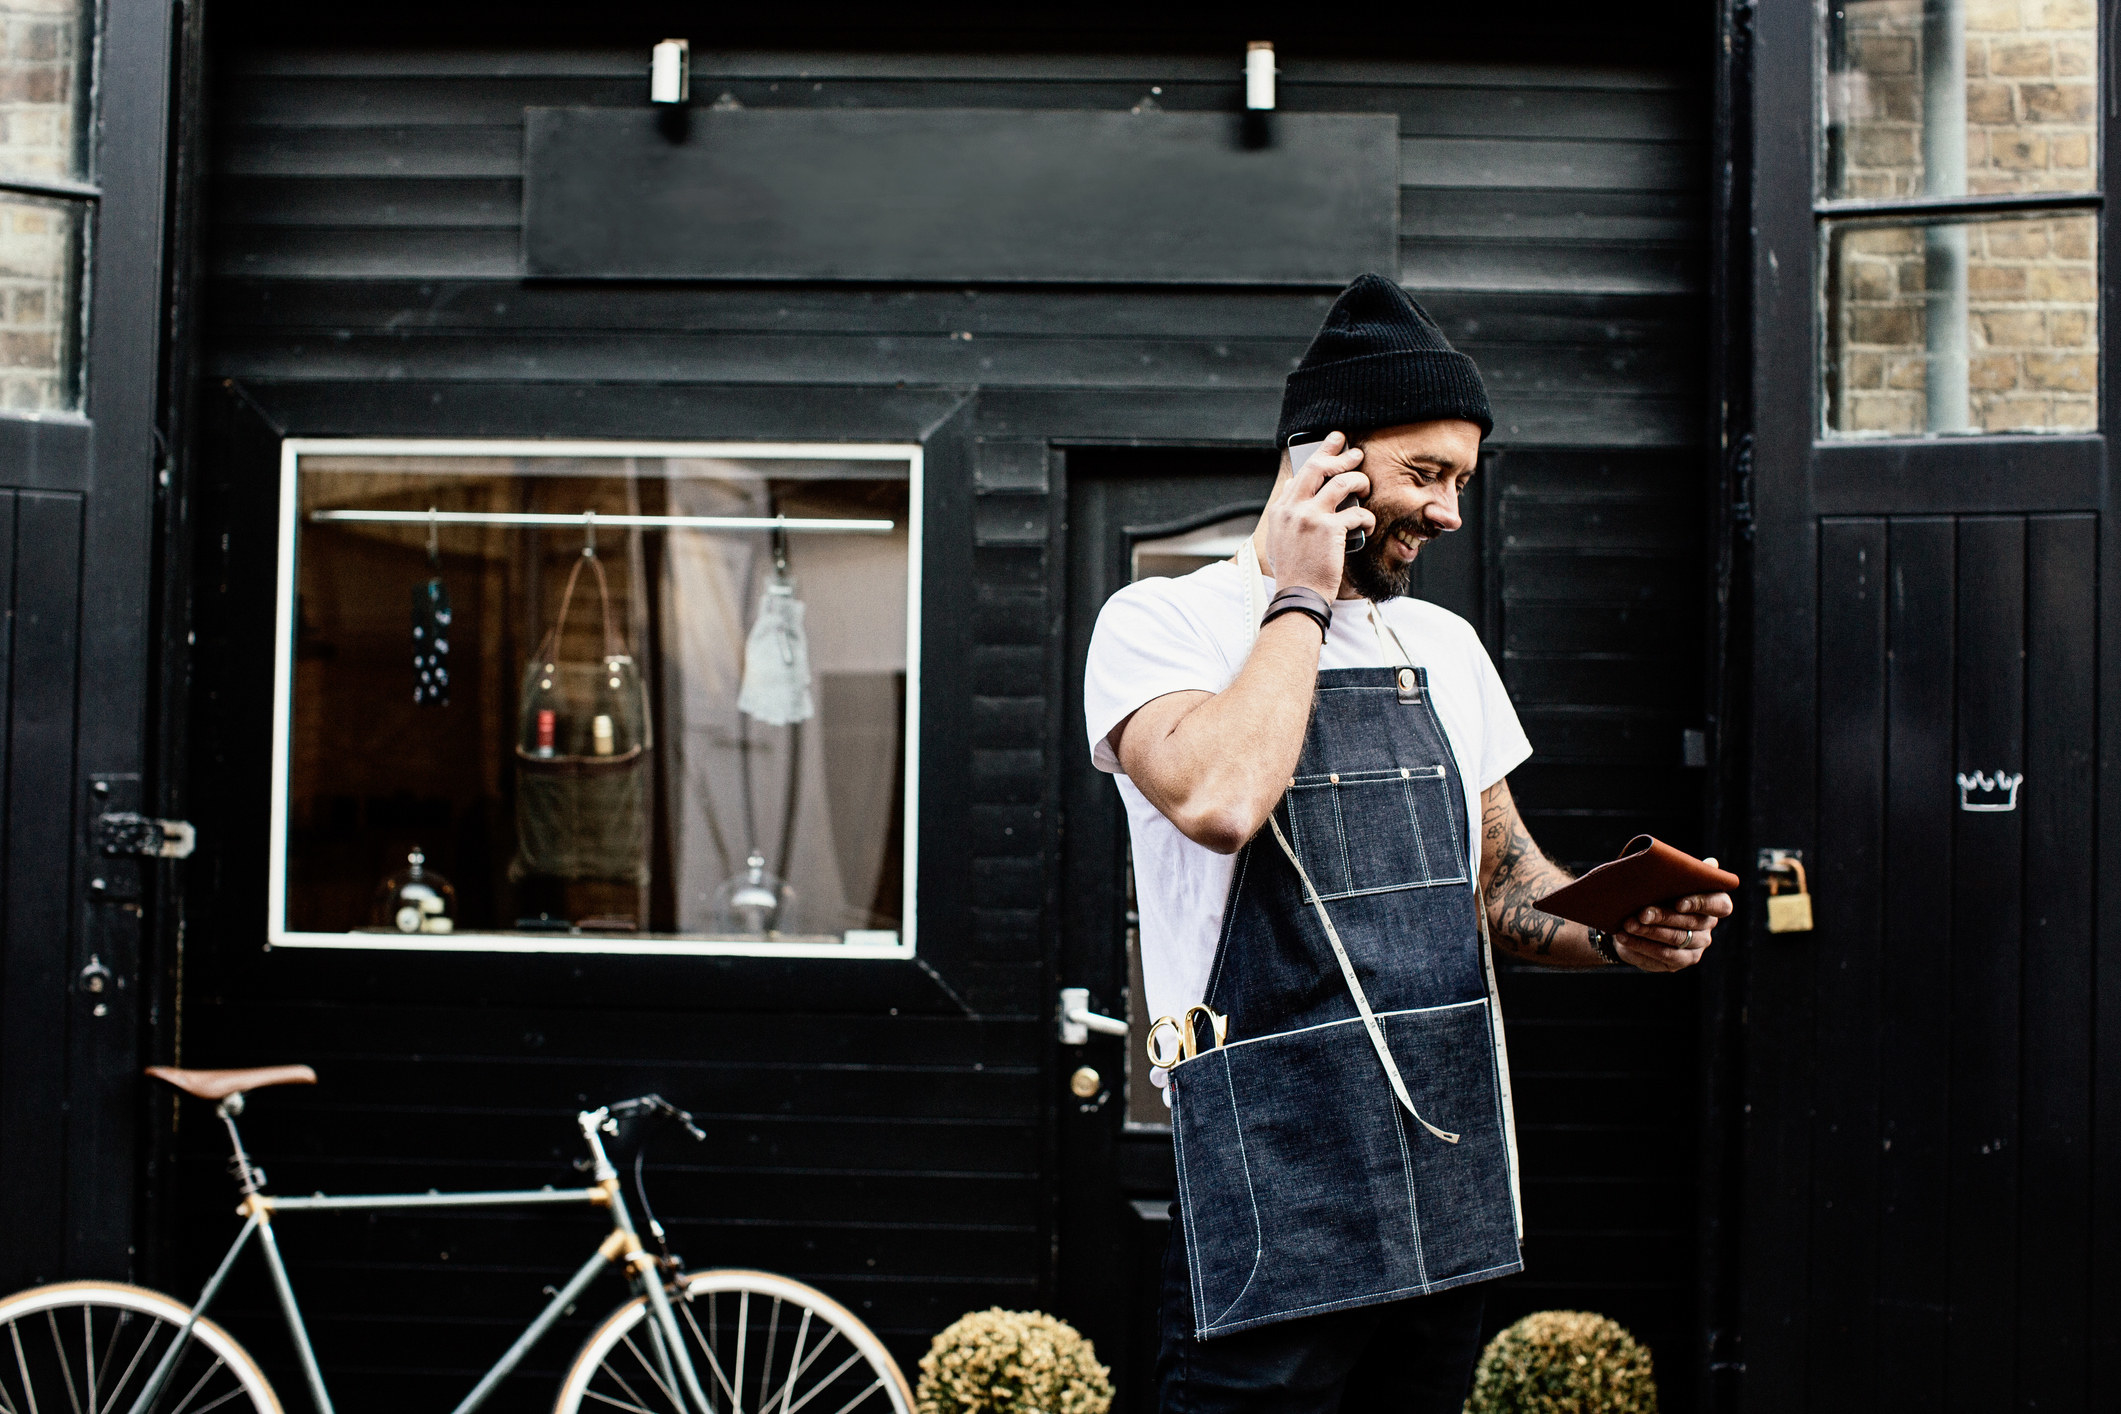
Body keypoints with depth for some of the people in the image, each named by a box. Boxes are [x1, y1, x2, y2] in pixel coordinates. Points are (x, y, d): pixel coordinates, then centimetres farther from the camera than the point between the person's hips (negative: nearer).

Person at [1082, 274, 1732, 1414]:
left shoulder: (1446, 646, 15)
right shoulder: (1161, 623, -5)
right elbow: (1221, 800, -25)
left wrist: (1617, 933, 1)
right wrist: (1298, 601, -12)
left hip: (1451, 1184, 7)